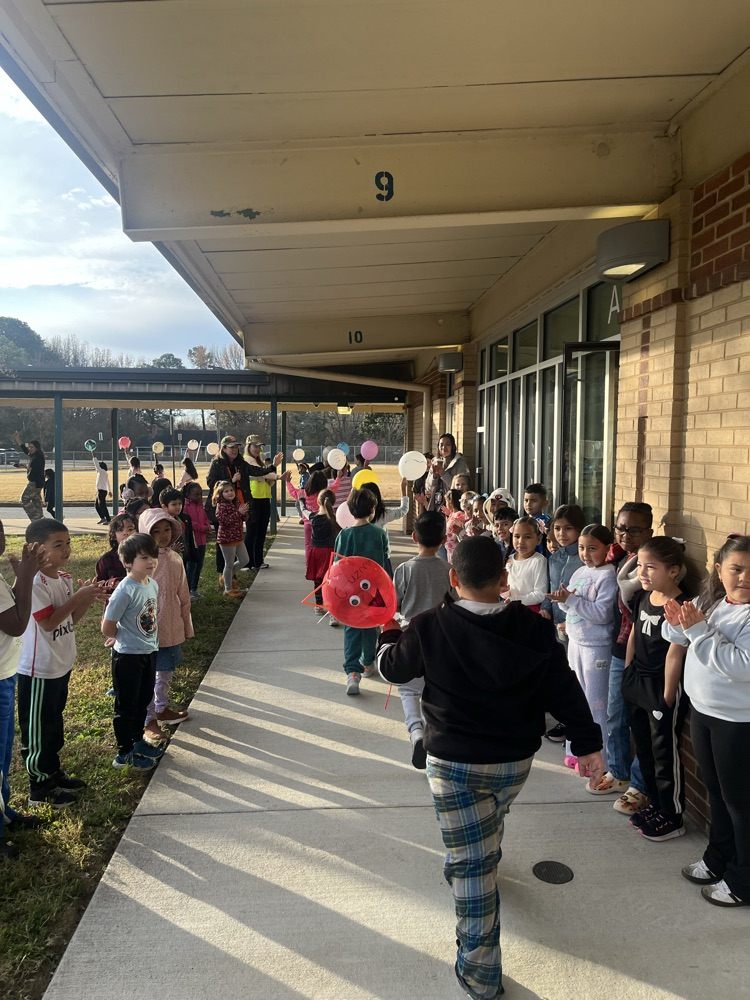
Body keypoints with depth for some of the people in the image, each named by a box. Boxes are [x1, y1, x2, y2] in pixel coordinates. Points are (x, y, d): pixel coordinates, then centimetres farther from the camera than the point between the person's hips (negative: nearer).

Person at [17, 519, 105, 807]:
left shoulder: (65, 578, 4)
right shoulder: (35, 583, -22)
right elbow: (48, 622, -24)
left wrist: (89, 599, -6)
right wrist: (78, 596, -24)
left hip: (61, 665, 9)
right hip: (38, 670, -9)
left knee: (54, 723, 22)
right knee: (36, 728, 7)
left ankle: (53, 773, 38)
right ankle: (39, 788, 21)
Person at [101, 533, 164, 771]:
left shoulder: (153, 584, -1)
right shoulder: (125, 591, -24)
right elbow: (107, 628, -17)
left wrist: (148, 640, 7)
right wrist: (127, 639, -1)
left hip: (149, 653, 7)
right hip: (128, 656, -7)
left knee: (143, 701, 21)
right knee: (126, 706, 8)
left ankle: (138, 742, 40)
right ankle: (124, 753, 23)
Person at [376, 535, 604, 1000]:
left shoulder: (428, 628, -18)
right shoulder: (535, 628, -14)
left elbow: (393, 668, -1)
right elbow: (565, 690, -10)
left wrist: (389, 635, 19)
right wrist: (589, 744, 0)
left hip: (454, 764, -4)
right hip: (516, 759, 4)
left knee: (471, 864, 7)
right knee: (490, 830, 32)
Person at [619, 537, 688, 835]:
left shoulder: (680, 607, -21)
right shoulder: (642, 597, 3)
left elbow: (674, 656, -20)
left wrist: (667, 697, -16)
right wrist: (627, 675, 14)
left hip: (661, 688, -8)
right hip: (636, 684, 8)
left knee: (664, 754, 6)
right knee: (644, 749, 19)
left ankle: (673, 818, 23)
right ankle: (656, 804, 37)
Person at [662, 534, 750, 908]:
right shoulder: (709, 601, 2)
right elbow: (677, 638, 10)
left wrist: (698, 631, -30)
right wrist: (678, 624, -13)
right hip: (703, 710, 7)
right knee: (716, 792, 21)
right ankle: (717, 861, 39)